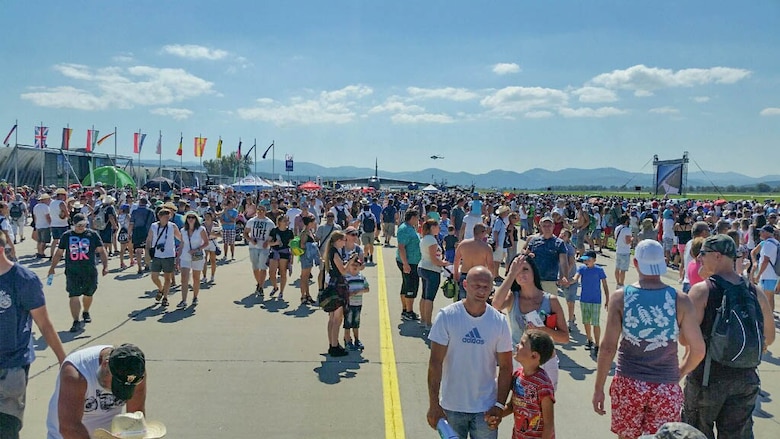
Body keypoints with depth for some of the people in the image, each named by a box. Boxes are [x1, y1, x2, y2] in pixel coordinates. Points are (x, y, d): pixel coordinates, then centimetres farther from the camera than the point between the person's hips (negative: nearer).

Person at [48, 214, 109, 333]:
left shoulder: (92, 234, 2)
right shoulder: (66, 236, 5)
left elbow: (101, 251, 1)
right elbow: (59, 253, 13)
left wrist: (105, 266, -8)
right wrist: (52, 267, 11)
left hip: (90, 271, 1)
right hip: (72, 272, -1)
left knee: (88, 294, 14)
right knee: (74, 296, -8)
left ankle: (86, 312, 42)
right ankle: (76, 322, -4)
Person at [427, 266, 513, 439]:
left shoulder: (499, 321, -6)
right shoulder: (446, 316, -12)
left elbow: (505, 367, -2)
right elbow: (435, 363, -11)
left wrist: (499, 405, -8)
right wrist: (433, 404, -12)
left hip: (485, 408, 1)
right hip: (451, 407, -1)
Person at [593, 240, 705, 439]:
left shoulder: (620, 297, -9)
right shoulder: (680, 300, -7)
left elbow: (607, 347, -10)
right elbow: (698, 350, -4)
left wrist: (598, 388, -2)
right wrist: (680, 372, 15)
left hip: (628, 384, 0)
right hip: (666, 388, 0)